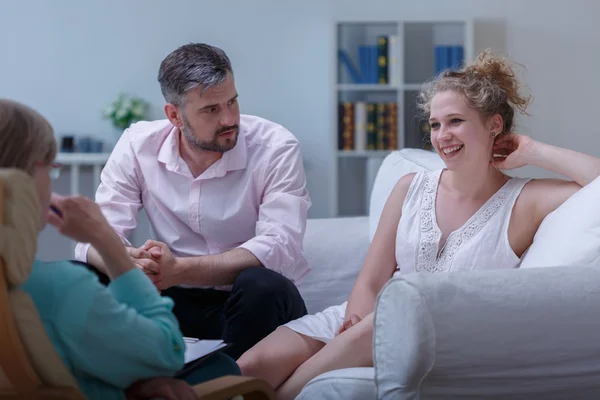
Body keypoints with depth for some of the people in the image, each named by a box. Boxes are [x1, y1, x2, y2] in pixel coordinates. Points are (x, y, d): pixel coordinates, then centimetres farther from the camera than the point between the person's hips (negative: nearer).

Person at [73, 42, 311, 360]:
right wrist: (132, 262, -36)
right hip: (177, 302, 2)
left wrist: (179, 270, -36)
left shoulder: (276, 148, -14)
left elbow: (279, 248, -25)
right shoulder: (138, 146, -5)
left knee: (262, 285, -36)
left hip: (254, 302, -2)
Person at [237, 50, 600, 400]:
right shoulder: (411, 188, 12)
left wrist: (533, 152, -5)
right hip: (362, 323, 3)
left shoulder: (524, 201, 1)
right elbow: (371, 282, 7)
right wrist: (356, 321, -16)